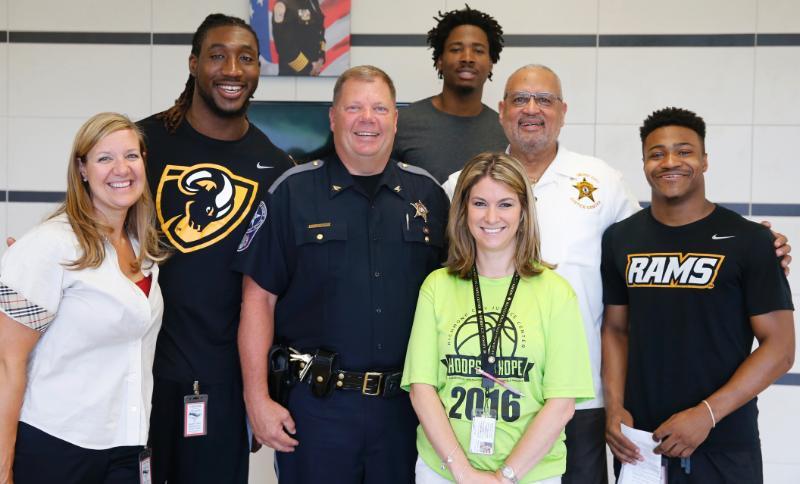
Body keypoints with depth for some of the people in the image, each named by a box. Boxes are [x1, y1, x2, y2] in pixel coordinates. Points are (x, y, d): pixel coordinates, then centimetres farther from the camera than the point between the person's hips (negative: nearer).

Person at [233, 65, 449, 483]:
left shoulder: (428, 195, 6)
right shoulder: (292, 191, -2)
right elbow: (259, 297, -3)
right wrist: (257, 398, -8)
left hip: (404, 405, 3)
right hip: (316, 404, -3)